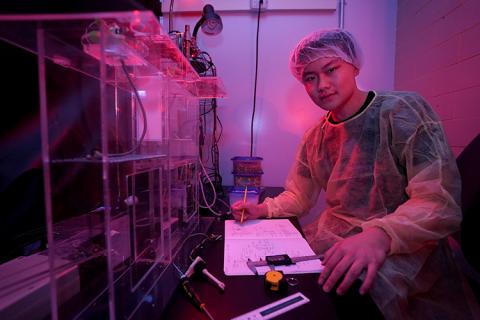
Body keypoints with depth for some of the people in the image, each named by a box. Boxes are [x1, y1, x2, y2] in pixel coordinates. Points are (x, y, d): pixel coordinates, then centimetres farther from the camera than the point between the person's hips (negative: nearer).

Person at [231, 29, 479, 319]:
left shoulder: (402, 111, -11)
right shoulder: (314, 138, 6)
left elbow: (440, 203, -18)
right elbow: (298, 197, 11)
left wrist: (381, 234, -35)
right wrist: (263, 210, -6)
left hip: (402, 249, -4)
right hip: (332, 241, 5)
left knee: (352, 291, -31)